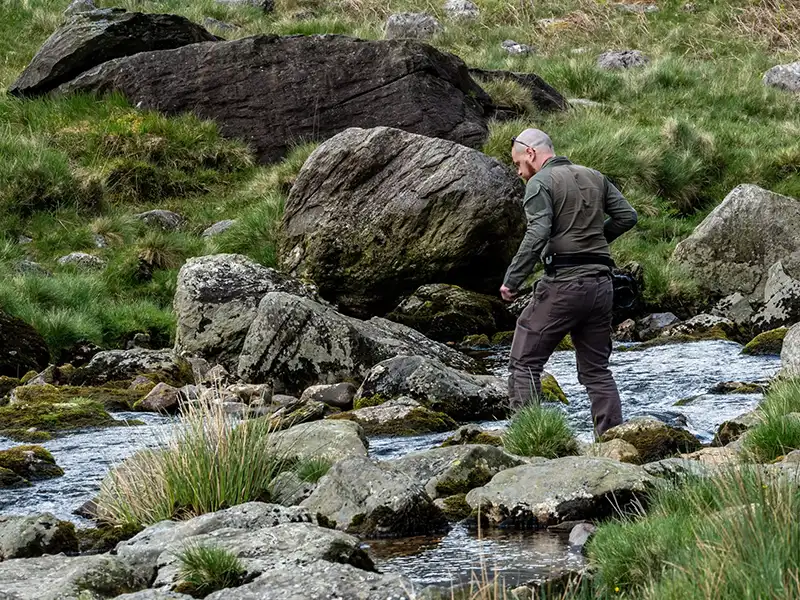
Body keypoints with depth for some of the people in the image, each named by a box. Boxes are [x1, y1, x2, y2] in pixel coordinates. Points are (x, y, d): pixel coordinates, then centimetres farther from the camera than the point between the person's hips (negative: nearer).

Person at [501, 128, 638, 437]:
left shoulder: (540, 183, -5)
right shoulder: (595, 177, 15)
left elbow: (537, 236, -18)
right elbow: (627, 216, 14)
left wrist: (512, 281, -14)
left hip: (563, 283, -7)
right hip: (601, 282, 7)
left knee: (524, 363, 0)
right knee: (596, 370, 14)